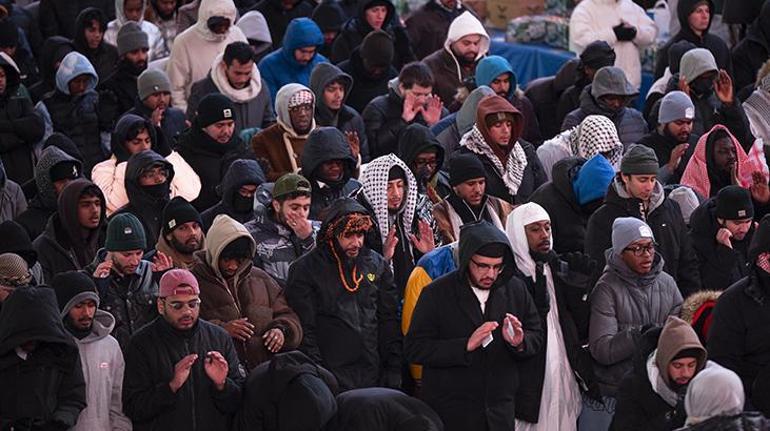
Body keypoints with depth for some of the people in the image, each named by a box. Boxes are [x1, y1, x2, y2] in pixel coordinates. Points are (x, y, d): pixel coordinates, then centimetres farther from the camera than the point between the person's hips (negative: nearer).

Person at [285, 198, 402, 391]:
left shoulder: (377, 264, 12)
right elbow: (304, 330, -4)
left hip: (374, 376, 4)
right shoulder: (304, 270, -1)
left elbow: (390, 322, 15)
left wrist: (393, 370, 8)